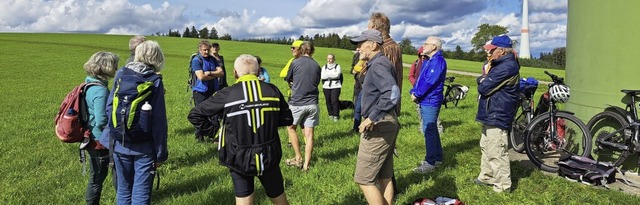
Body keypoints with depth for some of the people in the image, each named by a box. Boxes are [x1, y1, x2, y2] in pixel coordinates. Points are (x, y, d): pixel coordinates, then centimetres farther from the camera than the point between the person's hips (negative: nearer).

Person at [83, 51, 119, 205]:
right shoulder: (101, 91, -24)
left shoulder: (89, 85, 4)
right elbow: (102, 122, -27)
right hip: (100, 142, -9)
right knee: (97, 177, 7)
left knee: (96, 176, 21)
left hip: (91, 139, 9)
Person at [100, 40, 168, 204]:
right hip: (144, 147, -4)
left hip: (120, 143, 4)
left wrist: (113, 134, 14)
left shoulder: (120, 75, 0)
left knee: (123, 190, 19)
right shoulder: (155, 81, -11)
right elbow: (159, 120, -13)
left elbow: (109, 108, 2)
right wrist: (161, 153, -6)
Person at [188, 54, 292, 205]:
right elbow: (287, 119, 7)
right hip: (269, 157, 2)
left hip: (239, 159, -2)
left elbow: (194, 115, -5)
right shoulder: (272, 90, -4)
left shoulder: (227, 94, -11)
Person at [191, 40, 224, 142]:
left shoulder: (213, 59, 11)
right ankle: (199, 136, 16)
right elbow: (201, 77, -18)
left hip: (213, 91, 5)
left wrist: (209, 73, -15)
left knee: (216, 114, 6)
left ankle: (214, 134, 18)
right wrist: (215, 75, -8)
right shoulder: (196, 60, -7)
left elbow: (221, 72, 0)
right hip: (201, 92, -5)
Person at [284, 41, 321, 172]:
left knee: (291, 127, 18)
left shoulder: (295, 63, -4)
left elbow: (288, 80, 10)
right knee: (309, 134, 4)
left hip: (297, 102, -3)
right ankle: (306, 165, 5)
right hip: (312, 103, 3)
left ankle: (298, 159, 16)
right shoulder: (316, 66, 5)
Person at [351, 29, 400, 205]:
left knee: (364, 179, -4)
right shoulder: (381, 63, 16)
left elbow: (392, 93, -32)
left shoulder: (378, 65, -17)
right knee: (384, 177, 15)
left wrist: (371, 118, -28)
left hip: (378, 127, -11)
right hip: (388, 124, 11)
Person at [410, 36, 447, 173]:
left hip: (431, 101, -10)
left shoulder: (439, 61, -14)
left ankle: (430, 162, -2)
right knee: (431, 129, 16)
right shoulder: (427, 62, 17)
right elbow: (420, 79, 15)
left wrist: (417, 94, -15)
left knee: (429, 131, -7)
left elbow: (430, 81, -21)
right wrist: (413, 92, -1)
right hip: (424, 101, 10)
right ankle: (437, 157, 27)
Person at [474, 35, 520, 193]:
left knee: (496, 153, -6)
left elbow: (484, 88, -21)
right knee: (486, 147, 20)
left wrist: (483, 81, 0)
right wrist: (484, 80, -3)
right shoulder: (500, 64, 16)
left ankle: (503, 186, 3)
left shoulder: (507, 67, -20)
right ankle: (486, 177, 33)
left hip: (497, 116, -11)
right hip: (490, 115, 11)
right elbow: (482, 80, 19)